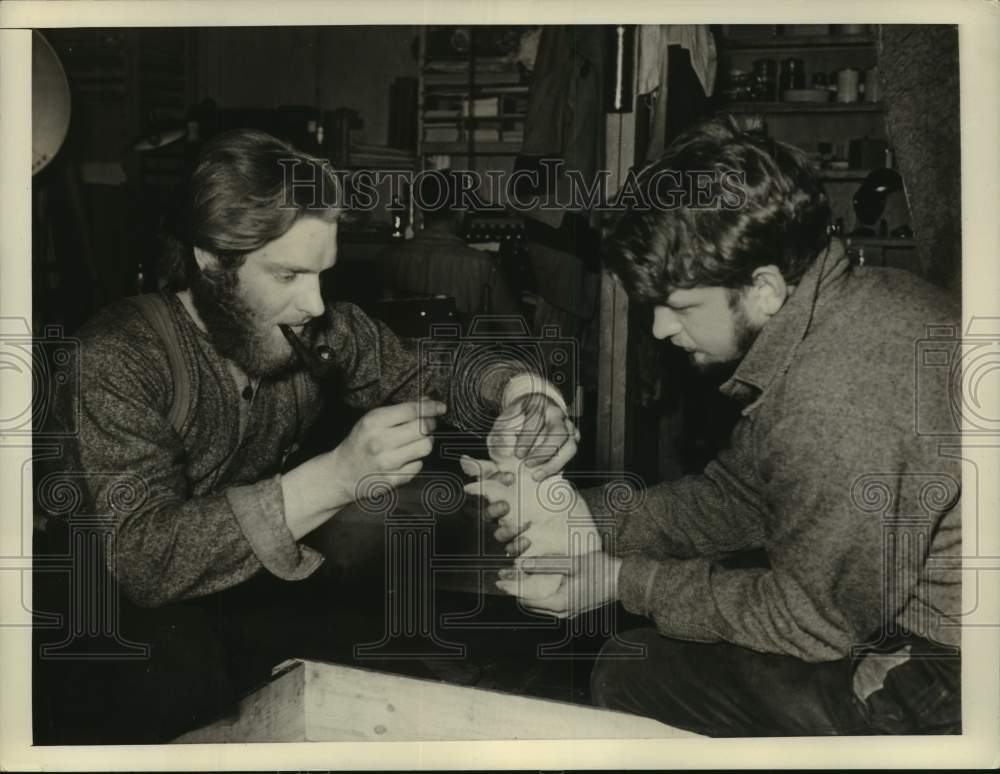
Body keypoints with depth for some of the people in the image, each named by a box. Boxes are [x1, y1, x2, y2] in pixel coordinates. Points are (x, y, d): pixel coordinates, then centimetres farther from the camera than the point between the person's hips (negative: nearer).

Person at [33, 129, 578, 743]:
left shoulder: (320, 330, -10)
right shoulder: (122, 358, -24)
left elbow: (424, 380, 5)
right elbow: (142, 556, -34)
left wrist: (514, 388, -18)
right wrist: (337, 477, -43)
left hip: (241, 580, 6)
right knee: (180, 664, -34)